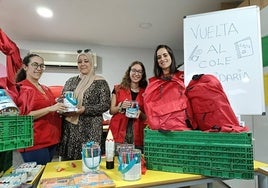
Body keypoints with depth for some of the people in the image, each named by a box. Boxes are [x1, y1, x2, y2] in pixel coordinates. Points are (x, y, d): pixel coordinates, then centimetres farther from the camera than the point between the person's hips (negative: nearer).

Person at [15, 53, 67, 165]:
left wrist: (58, 105, 4)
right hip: (35, 143, -7)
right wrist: (50, 108, -23)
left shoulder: (45, 89, 13)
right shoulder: (22, 88, -7)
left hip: (51, 140, 7)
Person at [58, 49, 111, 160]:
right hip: (69, 128, 4)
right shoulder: (71, 81, 11)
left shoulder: (100, 82, -3)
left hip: (90, 129, -4)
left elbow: (105, 105, -9)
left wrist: (85, 109, -19)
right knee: (67, 161, 11)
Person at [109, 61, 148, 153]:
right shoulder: (118, 89, 5)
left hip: (137, 134, 1)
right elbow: (111, 111, 6)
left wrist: (140, 113, -10)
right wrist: (121, 106, -13)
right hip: (119, 133, -1)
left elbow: (147, 117, 11)